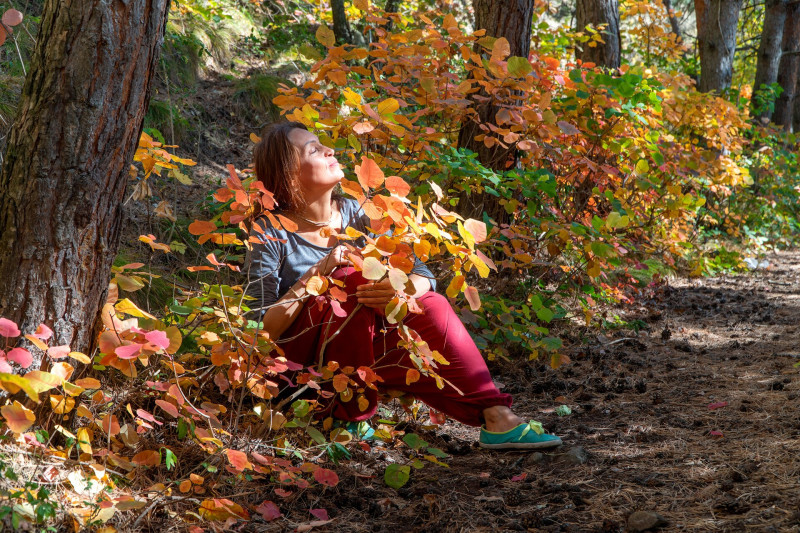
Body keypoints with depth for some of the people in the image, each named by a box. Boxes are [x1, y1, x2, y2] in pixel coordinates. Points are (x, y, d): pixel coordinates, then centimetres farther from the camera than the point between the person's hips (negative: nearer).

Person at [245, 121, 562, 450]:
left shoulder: (353, 213, 1)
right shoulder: (272, 234, -12)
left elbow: (424, 276, -5)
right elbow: (262, 330, -19)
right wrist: (316, 274, -27)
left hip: (362, 345, 5)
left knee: (431, 306, -20)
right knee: (355, 277, -27)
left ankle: (497, 418, -30)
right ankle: (353, 405, -23)